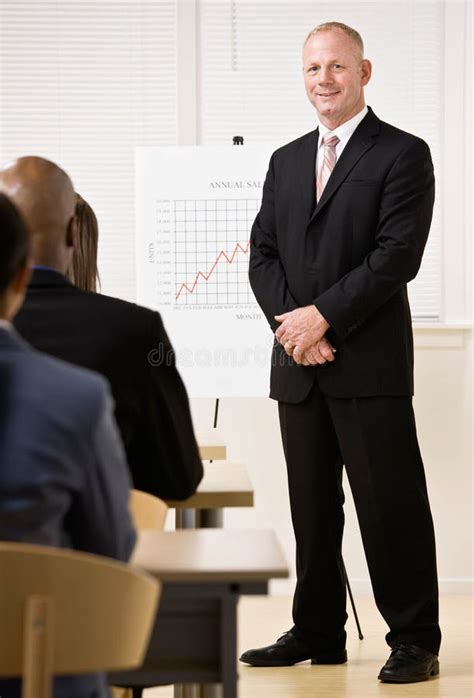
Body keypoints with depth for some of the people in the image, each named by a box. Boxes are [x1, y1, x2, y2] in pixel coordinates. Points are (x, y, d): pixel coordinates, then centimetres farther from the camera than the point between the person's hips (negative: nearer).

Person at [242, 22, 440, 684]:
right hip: (298, 367, 6)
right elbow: (263, 253, 12)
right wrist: (291, 323, -5)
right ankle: (317, 632, 22)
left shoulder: (403, 154, -2)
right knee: (311, 506, 12)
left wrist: (323, 316, -15)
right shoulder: (286, 161, 17)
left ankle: (415, 640, 6)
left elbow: (398, 255, -12)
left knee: (390, 505, -2)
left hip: (370, 364, -6)